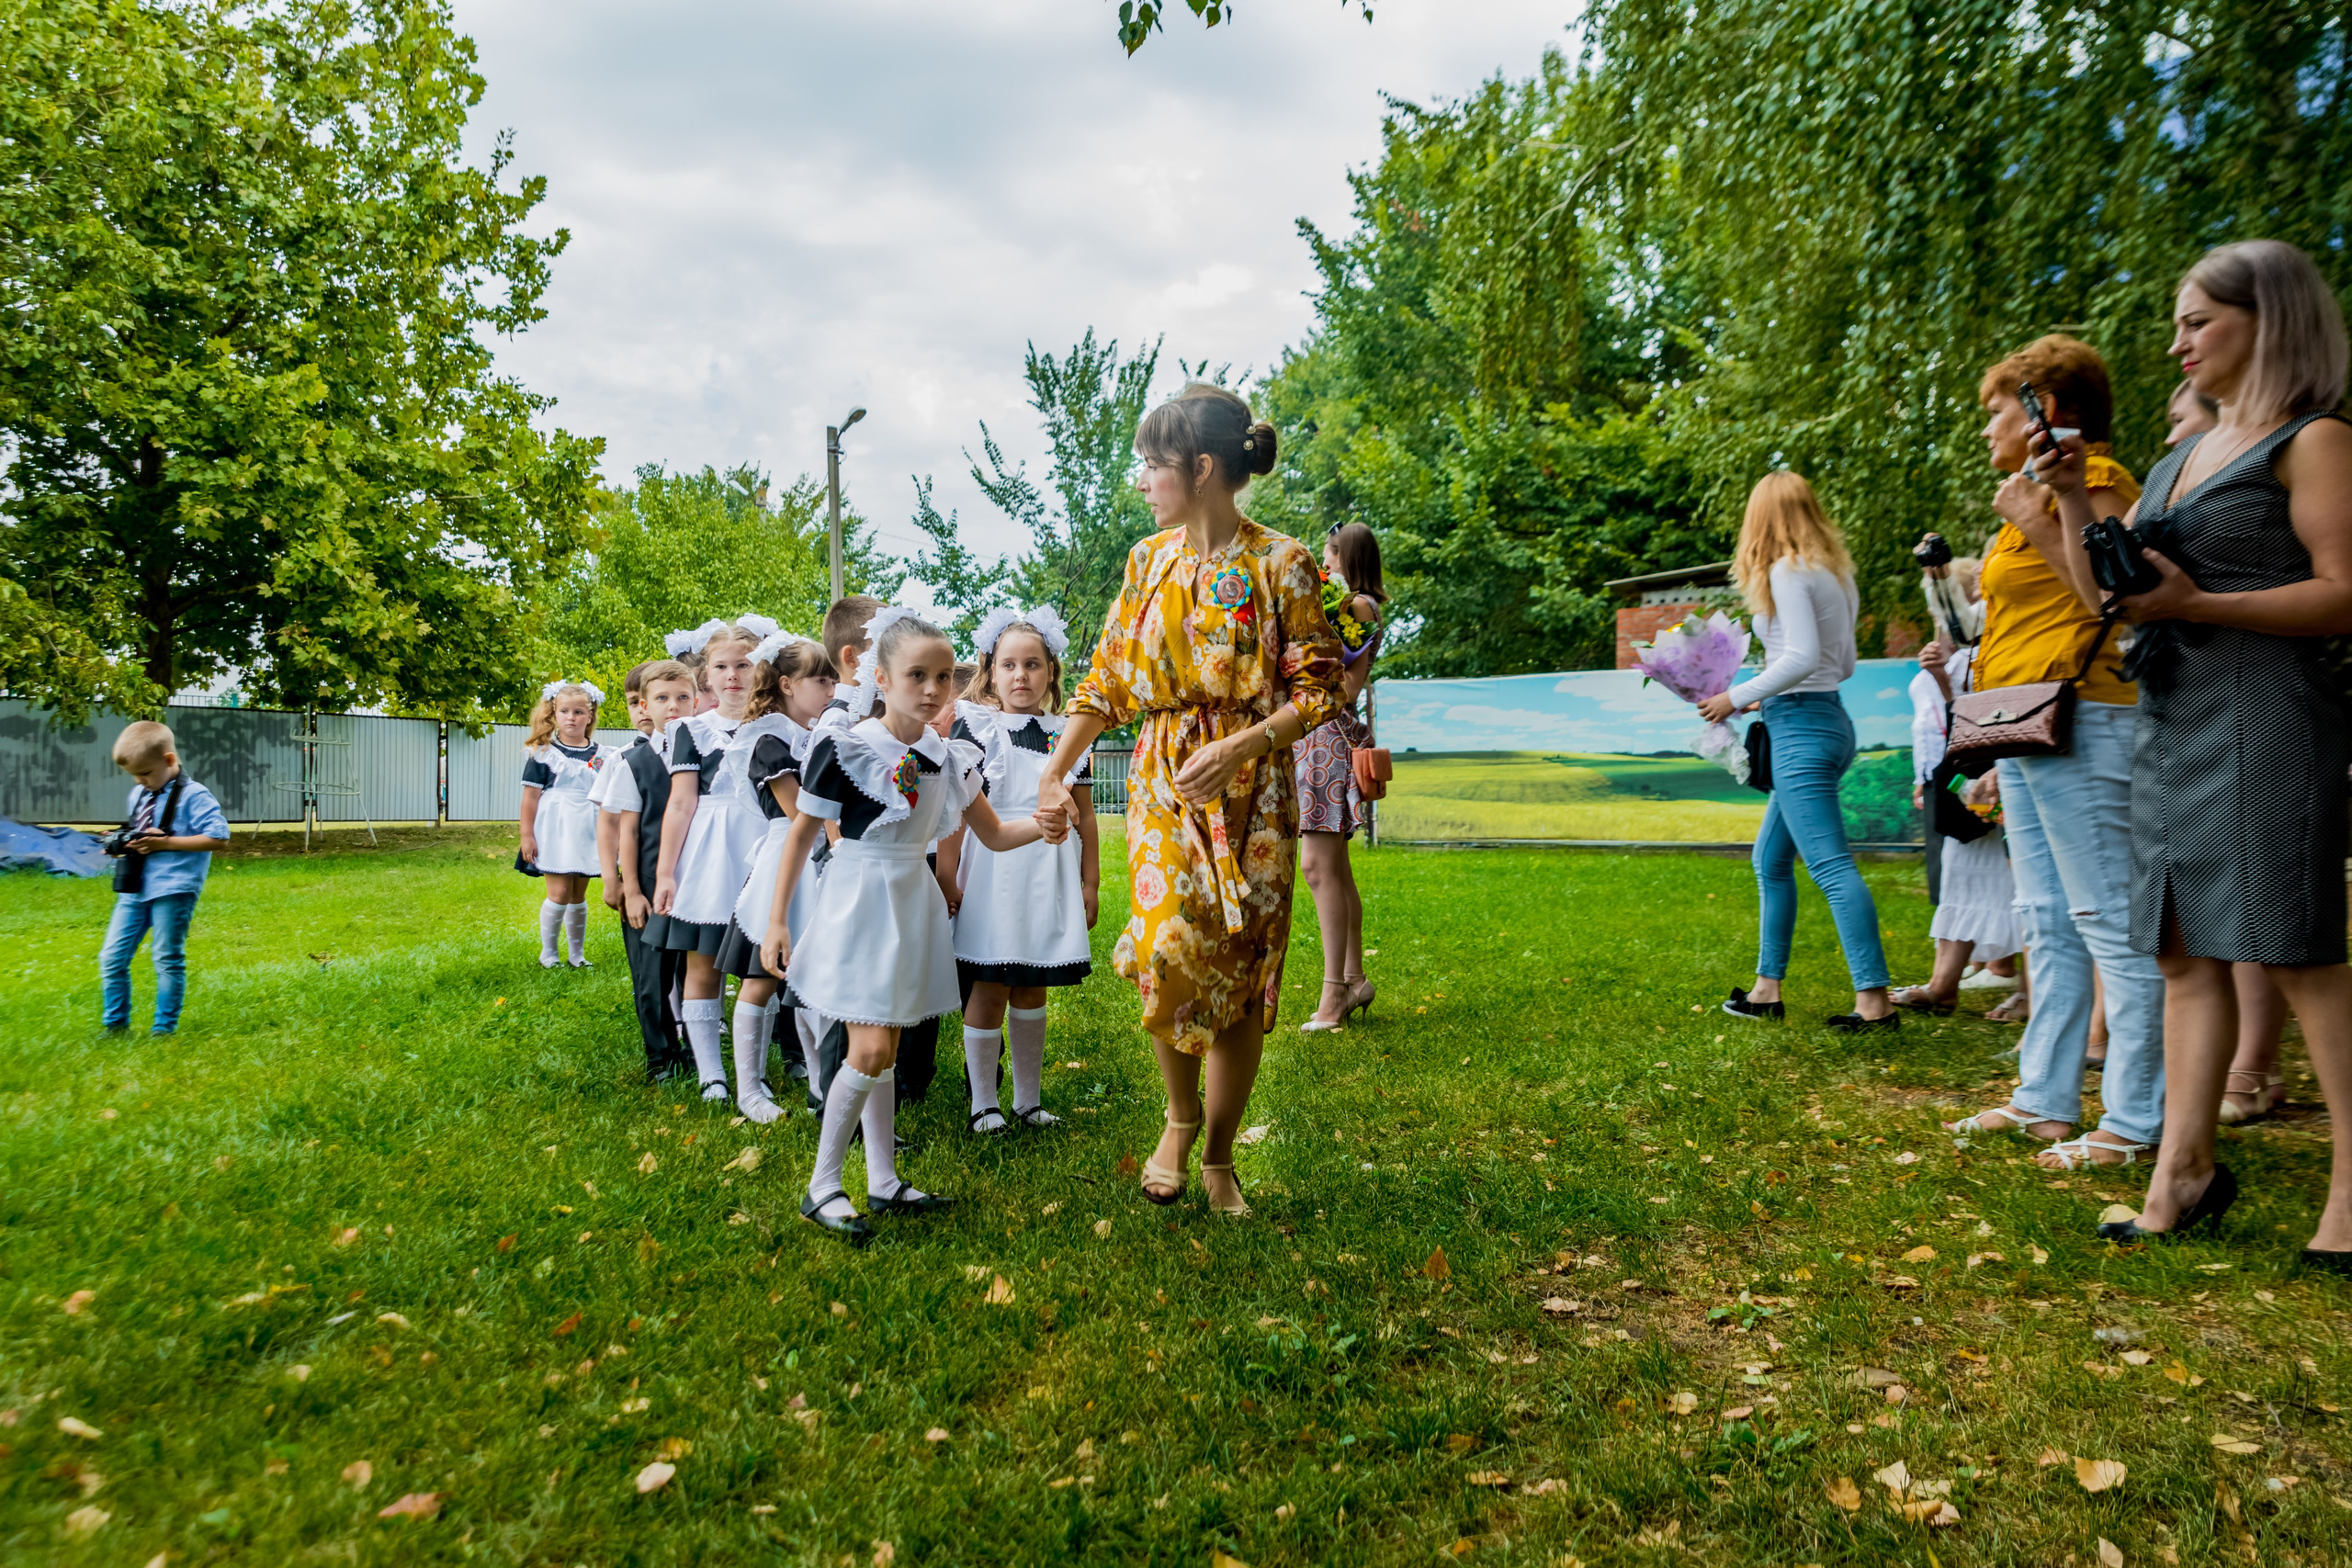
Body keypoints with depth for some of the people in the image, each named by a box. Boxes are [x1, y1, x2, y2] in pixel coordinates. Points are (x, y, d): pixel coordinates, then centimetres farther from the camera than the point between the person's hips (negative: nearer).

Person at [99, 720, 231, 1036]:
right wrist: (122, 845, 3)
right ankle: (115, 1024, 21)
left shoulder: (193, 796, -10)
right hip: (134, 890, 7)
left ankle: (165, 1027, 15)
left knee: (168, 960, 3)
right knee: (112, 958, 7)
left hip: (172, 890, -7)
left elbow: (219, 838, -18)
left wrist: (166, 843, -19)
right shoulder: (138, 794, 13)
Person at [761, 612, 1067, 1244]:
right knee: (871, 1050, -10)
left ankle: (884, 1182, 22)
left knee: (886, 1049, 13)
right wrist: (776, 919, -7)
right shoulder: (844, 749, -14)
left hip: (914, 902, 6)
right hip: (859, 901, -6)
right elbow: (801, 835, -7)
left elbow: (993, 835, 9)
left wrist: (1042, 827, -11)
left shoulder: (951, 758, 2)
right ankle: (822, 1187, 6)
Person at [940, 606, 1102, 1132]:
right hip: (990, 868, -3)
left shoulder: (1067, 735, 8)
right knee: (989, 987, 0)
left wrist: (1090, 883, 9)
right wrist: (946, 877, -11)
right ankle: (983, 1103, 15)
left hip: (1048, 872, 4)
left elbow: (1084, 815, 10)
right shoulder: (975, 728, -3)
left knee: (1031, 988, 12)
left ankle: (1028, 1099, 25)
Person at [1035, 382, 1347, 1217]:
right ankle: (1181, 1115, 12)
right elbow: (1106, 679, 11)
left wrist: (1239, 744, -19)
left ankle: (1218, 1158, 22)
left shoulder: (1280, 564, -6)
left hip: (1251, 792, -2)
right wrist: (1055, 769, 5)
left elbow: (1319, 688, -6)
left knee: (1242, 972, 3)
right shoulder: (1149, 561, 8)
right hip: (1162, 781, 2)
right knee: (1169, 947, -16)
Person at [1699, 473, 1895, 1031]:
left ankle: (1875, 1001, -14)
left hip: (1801, 726, -10)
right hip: (1829, 718, 10)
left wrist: (1737, 697, -11)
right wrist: (1766, 695, 22)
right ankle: (1767, 989, 21)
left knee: (1831, 865, -12)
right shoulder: (1834, 573, 17)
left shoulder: (1787, 571, -10)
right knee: (1770, 860, 16)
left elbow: (1802, 656, -20)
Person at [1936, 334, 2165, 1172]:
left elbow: (2115, 601, -19)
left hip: (2081, 725, -11)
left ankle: (2133, 1122, -1)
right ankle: (2045, 1099, 19)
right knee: (2048, 924, 12)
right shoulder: (2044, 487, 22)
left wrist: (2041, 528, -16)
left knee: (2108, 922, -7)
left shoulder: (2093, 481, -8)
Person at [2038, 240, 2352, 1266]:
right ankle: (2185, 1172, 11)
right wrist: (2072, 497, 7)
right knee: (2185, 951, 6)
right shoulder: (2181, 457, 20)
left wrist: (2193, 602, -20)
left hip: (2265, 722, -8)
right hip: (2170, 724, 8)